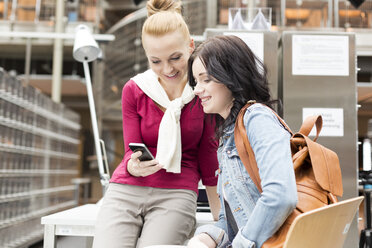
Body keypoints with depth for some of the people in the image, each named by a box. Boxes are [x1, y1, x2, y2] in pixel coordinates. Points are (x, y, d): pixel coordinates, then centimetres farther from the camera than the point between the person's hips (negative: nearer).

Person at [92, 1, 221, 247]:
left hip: (177, 194, -1)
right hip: (126, 190, 2)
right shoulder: (134, 90, 3)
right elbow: (133, 152, 6)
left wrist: (220, 217, 9)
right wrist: (136, 166, -19)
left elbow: (208, 156, 6)